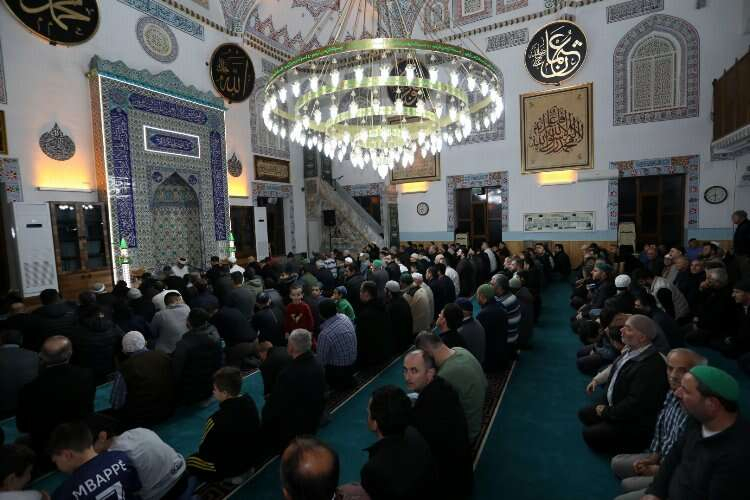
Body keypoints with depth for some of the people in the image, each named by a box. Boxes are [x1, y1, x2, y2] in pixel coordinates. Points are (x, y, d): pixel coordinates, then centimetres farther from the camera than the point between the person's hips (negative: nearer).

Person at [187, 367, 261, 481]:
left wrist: (201, 451, 6)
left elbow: (204, 451, -15)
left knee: (190, 461, 17)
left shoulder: (216, 420, -33)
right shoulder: (249, 401, -15)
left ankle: (229, 476, 7)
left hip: (232, 466, -6)